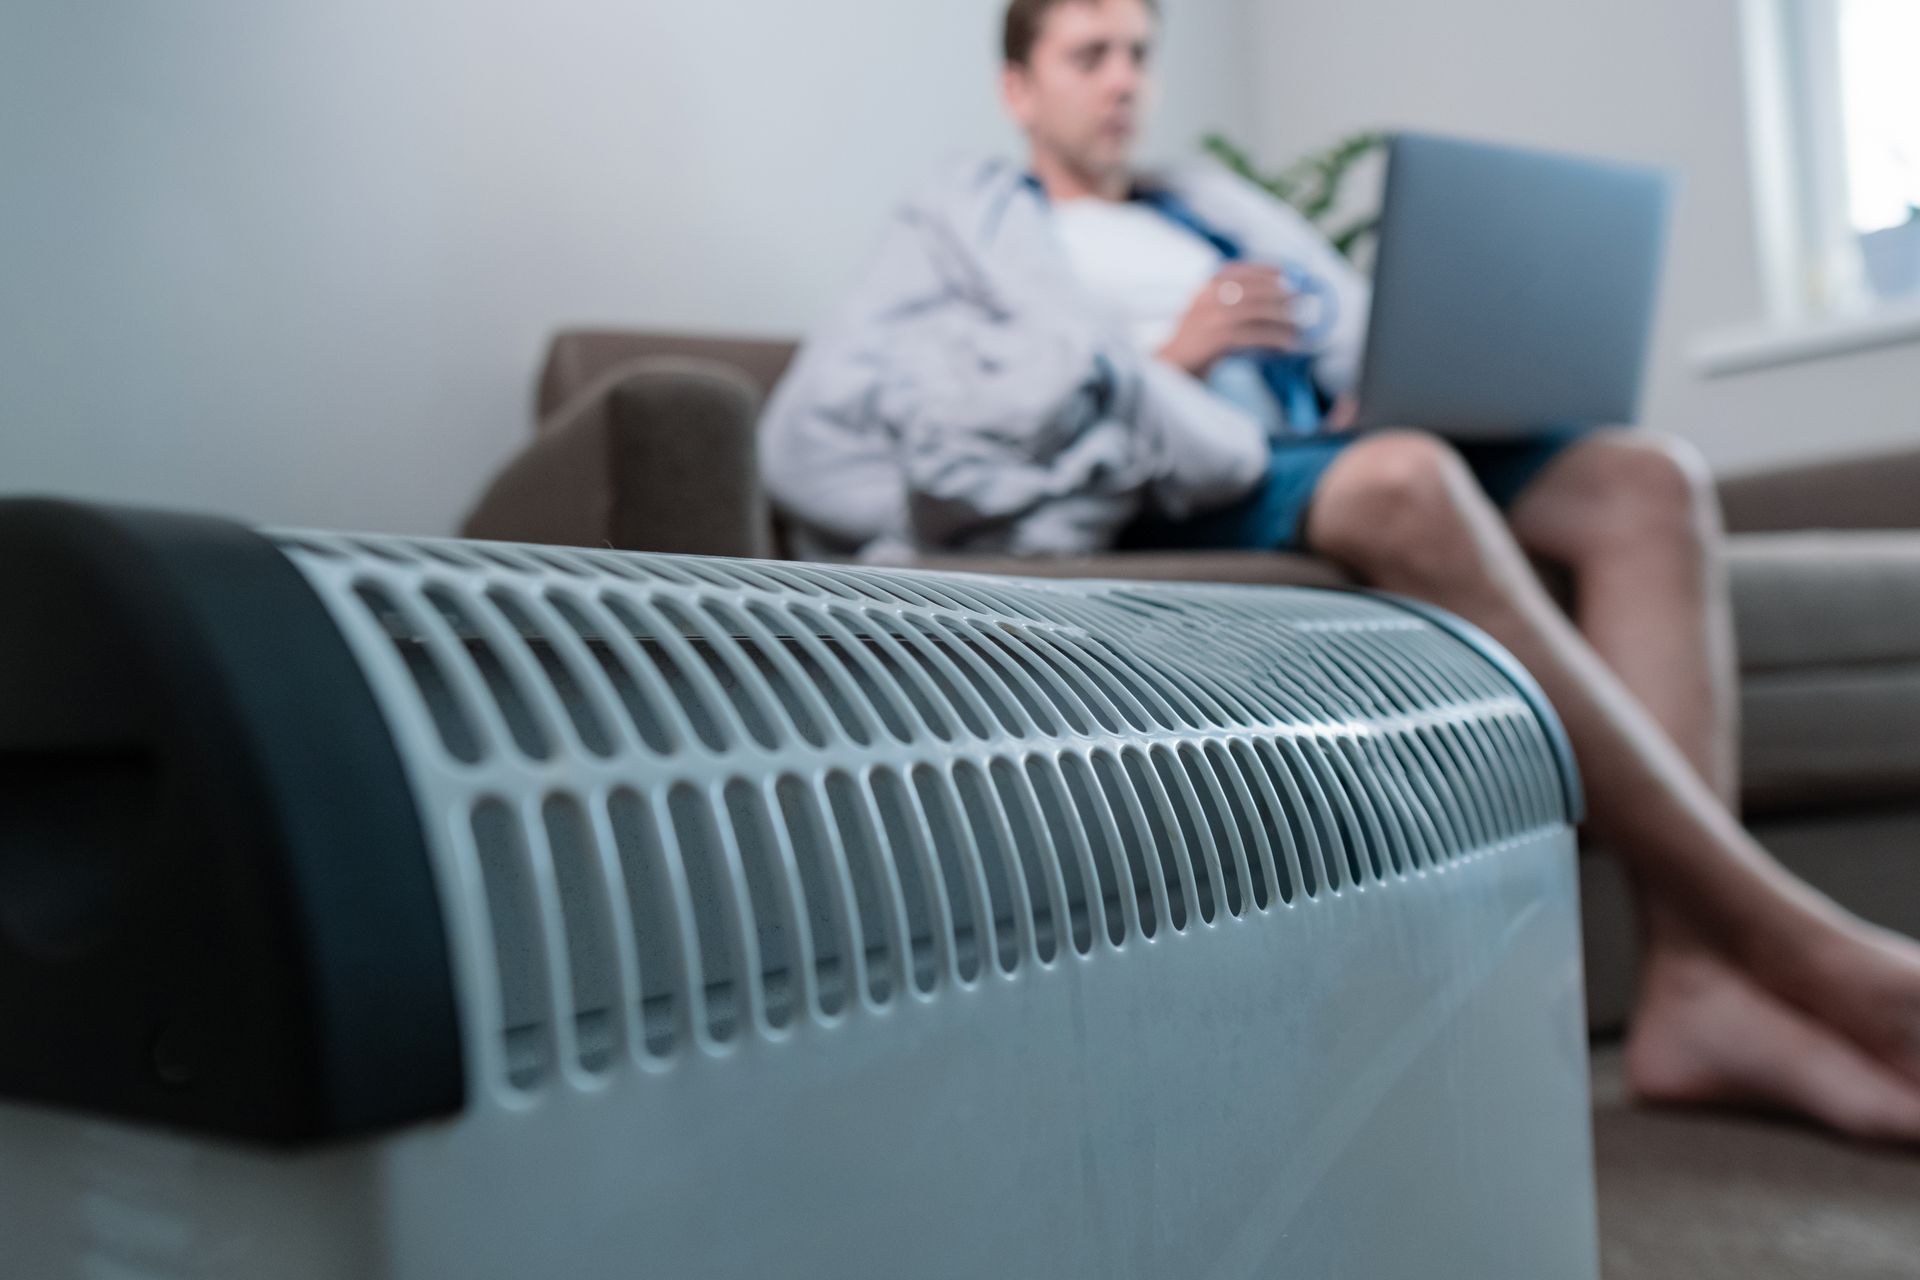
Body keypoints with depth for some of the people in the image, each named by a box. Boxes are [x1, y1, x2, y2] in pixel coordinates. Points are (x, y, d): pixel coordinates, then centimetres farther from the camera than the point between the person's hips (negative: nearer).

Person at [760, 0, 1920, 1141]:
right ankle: (1786, 940, -34)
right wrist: (1164, 358, -8)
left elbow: (1350, 337, 27)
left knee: (1649, 475, -17)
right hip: (1175, 484, -6)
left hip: (1330, 446, 7)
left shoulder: (1211, 206, 36)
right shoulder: (969, 226, 18)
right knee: (1406, 480, -37)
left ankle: (1694, 983, -28)